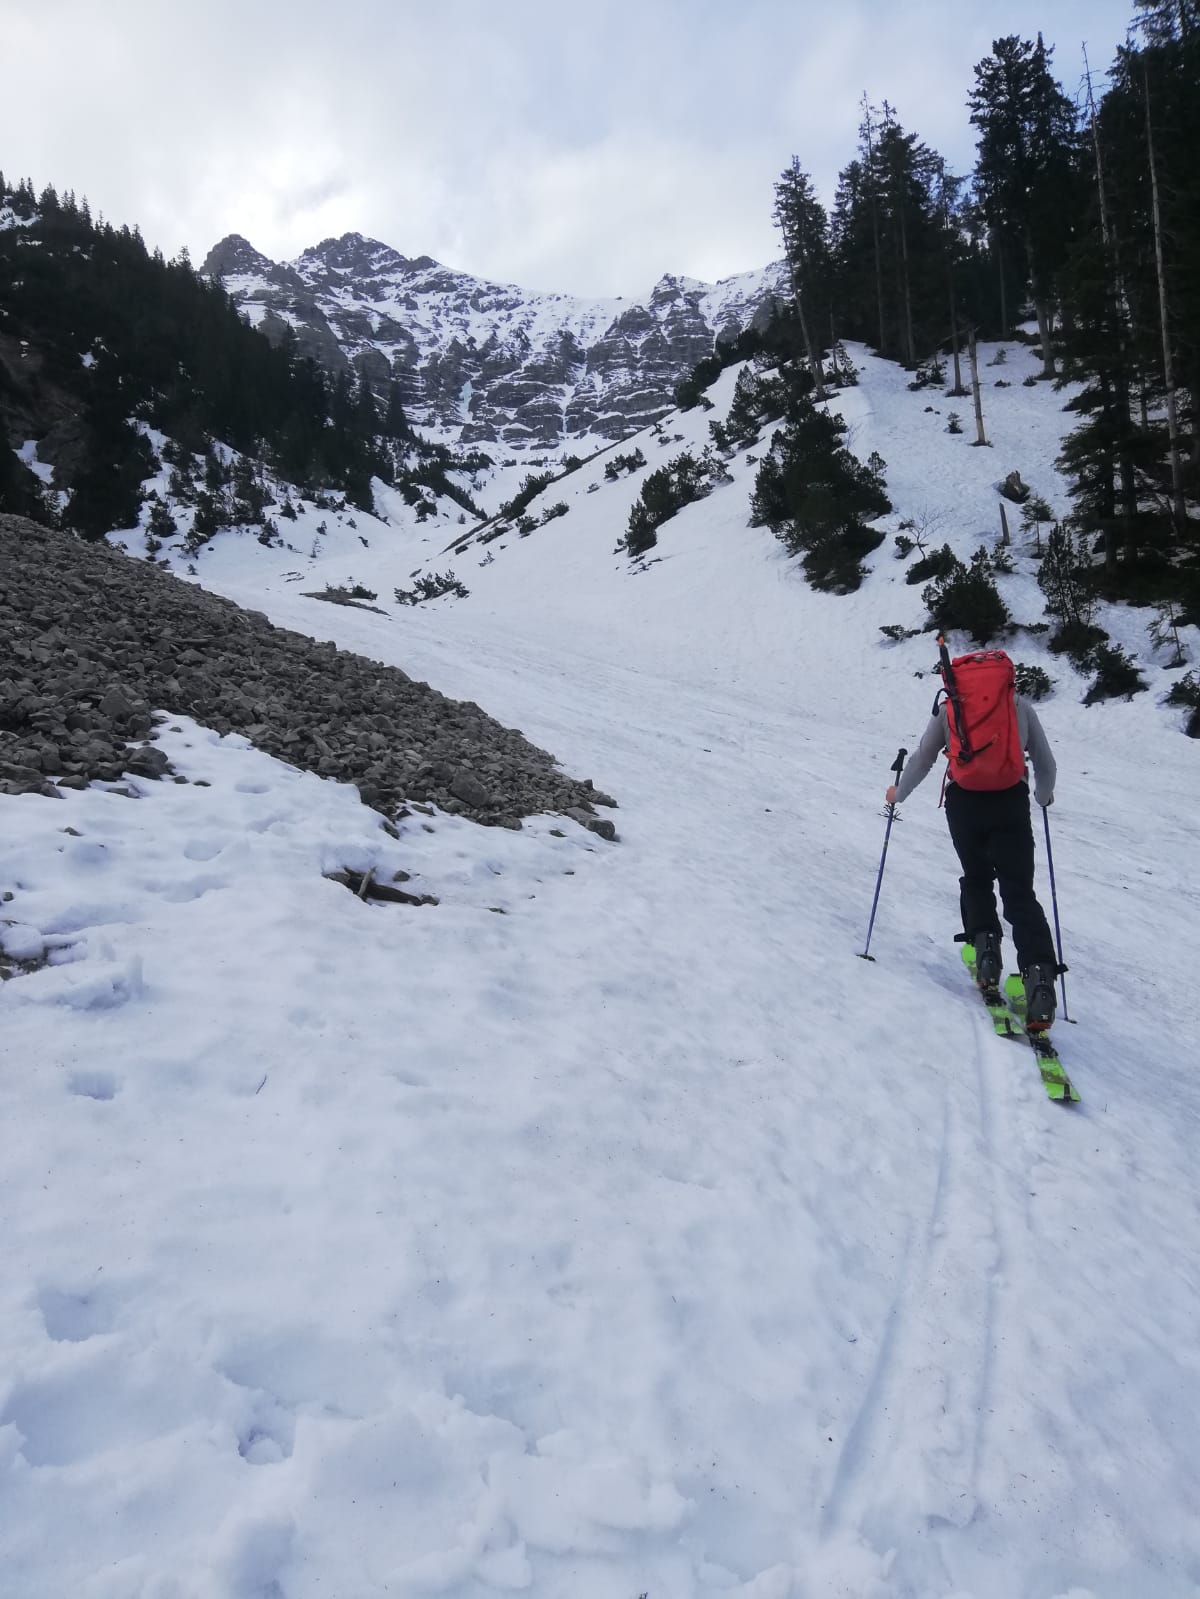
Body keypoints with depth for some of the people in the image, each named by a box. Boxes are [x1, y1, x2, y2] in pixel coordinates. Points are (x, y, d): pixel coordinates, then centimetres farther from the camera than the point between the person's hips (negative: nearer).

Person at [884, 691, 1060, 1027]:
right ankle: (1038, 972, -17)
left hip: (963, 800, 0)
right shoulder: (1021, 706, 15)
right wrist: (1044, 796, 40)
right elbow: (1046, 764, 20)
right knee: (1019, 890, 0)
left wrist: (898, 794, 31)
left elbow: (922, 759, 14)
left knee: (976, 879, 21)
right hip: (1011, 799, 0)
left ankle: (984, 943, 0)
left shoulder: (948, 708, 13)